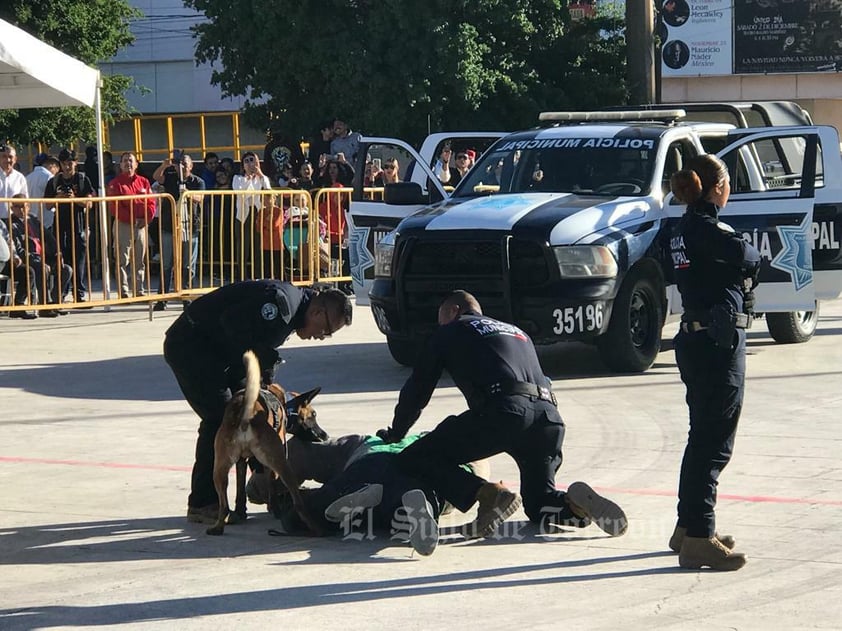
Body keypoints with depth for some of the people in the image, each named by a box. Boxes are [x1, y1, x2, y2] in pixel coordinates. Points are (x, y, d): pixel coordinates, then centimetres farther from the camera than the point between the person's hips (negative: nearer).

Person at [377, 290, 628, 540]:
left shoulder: (450, 332, 21)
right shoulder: (517, 332, 38)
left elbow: (417, 389, 23)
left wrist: (395, 433, 39)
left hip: (503, 411, -6)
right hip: (549, 415, 6)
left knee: (413, 461, 1)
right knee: (539, 505, 23)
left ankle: (489, 494, -20)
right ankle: (575, 503, -12)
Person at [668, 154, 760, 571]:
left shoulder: (685, 229, 12)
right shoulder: (708, 229, -16)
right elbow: (750, 259, -15)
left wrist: (737, 269, -2)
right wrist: (749, 257, 5)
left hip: (697, 340, 10)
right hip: (719, 344, -10)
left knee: (702, 438, 19)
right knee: (713, 442, -7)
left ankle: (689, 527, 28)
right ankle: (699, 538, -7)